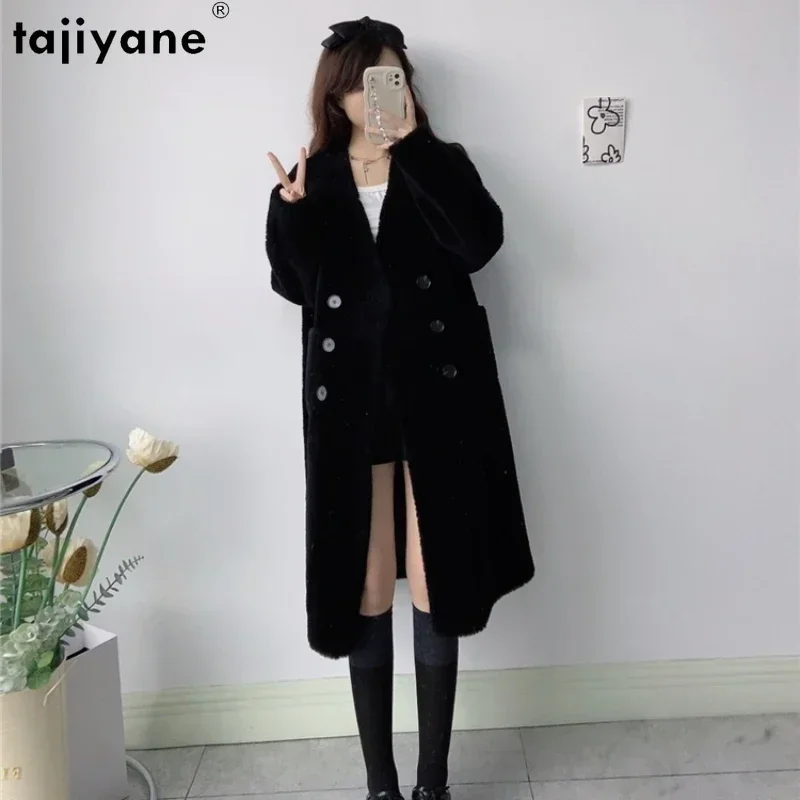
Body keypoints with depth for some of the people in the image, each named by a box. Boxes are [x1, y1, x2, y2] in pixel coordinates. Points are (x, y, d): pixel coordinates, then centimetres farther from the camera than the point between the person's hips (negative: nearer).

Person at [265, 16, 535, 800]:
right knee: (363, 594, 7)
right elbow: (296, 286, 0)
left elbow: (482, 241, -14)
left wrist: (412, 144, -17)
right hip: (349, 406, 1)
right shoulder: (313, 178, 9)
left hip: (436, 400, -1)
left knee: (435, 591, 3)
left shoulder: (440, 166, 6)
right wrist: (290, 211, -16)